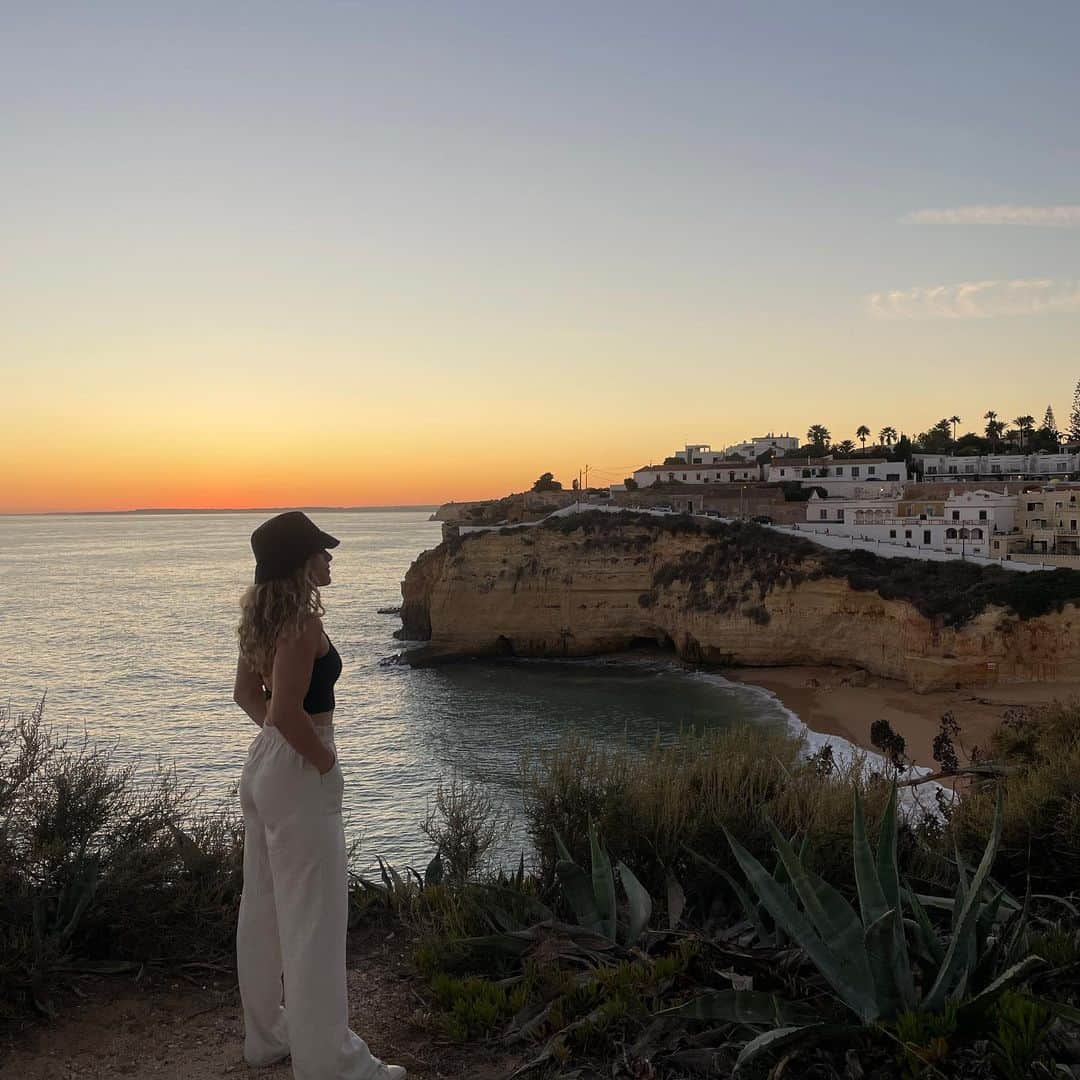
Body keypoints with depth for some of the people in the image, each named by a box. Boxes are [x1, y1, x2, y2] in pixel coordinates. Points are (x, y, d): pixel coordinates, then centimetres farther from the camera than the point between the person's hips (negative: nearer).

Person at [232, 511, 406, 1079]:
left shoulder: (263, 618, 6)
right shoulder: (302, 623, -21)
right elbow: (288, 711, -26)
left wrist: (280, 737, 9)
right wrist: (328, 764, -14)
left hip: (262, 761, 10)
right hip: (299, 775, -10)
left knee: (263, 906, 19)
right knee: (314, 919, 1)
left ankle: (267, 1033, 34)